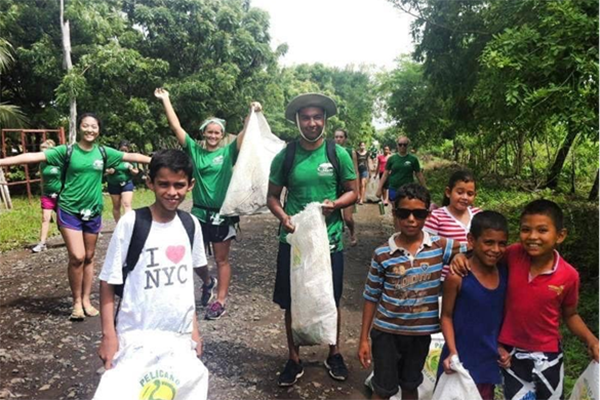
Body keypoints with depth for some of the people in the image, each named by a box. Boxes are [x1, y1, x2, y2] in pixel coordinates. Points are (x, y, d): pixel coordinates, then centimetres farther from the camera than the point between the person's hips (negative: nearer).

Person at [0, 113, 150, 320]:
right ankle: (76, 302, 10)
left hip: (93, 211, 3)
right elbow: (35, 156, -13)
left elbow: (132, 156, 6)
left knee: (89, 257, 11)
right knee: (77, 257, -9)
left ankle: (86, 300, 24)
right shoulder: (67, 151, -6)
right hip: (69, 210, -3)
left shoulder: (103, 152, 1)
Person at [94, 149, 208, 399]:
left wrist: (194, 327, 12)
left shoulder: (190, 224, 0)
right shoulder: (131, 223, -13)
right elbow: (108, 282, -7)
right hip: (137, 338, -4)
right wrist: (108, 335, -11)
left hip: (180, 337, 4)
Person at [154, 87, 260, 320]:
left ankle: (220, 301, 19)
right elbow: (175, 127, 0)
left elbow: (245, 133, -11)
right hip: (199, 213, 2)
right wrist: (165, 100, -1)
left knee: (221, 259, 7)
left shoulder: (228, 152, 0)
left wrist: (253, 113, -25)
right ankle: (207, 282, 41)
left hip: (222, 214, -2)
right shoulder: (194, 150, 3)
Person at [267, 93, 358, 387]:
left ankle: (334, 354, 37)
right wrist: (283, 216, -16)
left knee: (331, 302, 14)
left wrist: (336, 203, -18)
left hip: (329, 240, 0)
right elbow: (272, 196, 4)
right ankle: (294, 359, 30)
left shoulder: (339, 154, -2)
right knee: (291, 302, 10)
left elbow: (353, 192, 3)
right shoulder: (285, 156, -1)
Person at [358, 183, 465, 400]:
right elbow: (371, 298, -4)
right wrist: (364, 339, -2)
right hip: (386, 332, -1)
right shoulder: (382, 254, -12)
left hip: (420, 333, 2)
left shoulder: (439, 246, -9)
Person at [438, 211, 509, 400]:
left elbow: (503, 314, 6)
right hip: (461, 357, -4)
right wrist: (453, 352, -18)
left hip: (489, 359, 5)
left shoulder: (505, 275, -6)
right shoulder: (458, 276, -21)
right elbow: (446, 316, -12)